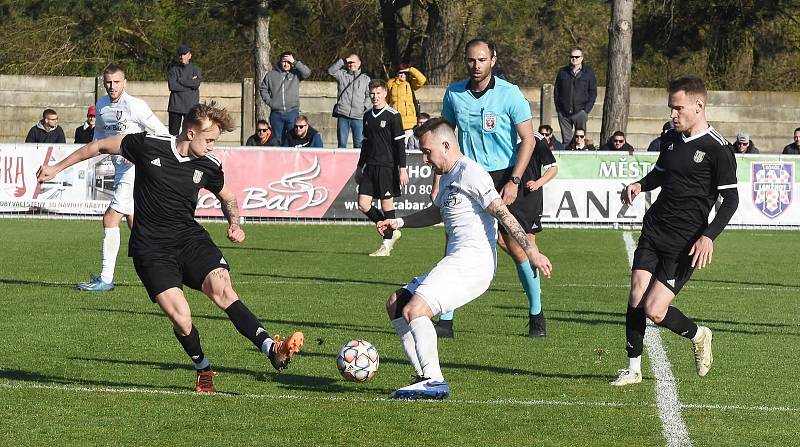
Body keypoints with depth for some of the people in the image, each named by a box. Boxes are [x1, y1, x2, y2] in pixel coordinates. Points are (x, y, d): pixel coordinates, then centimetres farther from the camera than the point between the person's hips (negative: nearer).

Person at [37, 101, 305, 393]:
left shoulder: (210, 166, 0)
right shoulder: (148, 145, -10)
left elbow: (228, 198, 21)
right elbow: (100, 146, 5)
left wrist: (234, 224, 0)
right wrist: (57, 168, 11)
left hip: (189, 237, 3)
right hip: (151, 247, -3)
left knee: (222, 290, -25)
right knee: (181, 318, -17)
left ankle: (271, 349, -31)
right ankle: (203, 370, 9)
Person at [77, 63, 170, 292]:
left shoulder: (135, 106, -14)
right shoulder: (101, 105, 9)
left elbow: (162, 133, -11)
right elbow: (100, 132, 27)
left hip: (136, 170, -9)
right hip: (121, 170, 9)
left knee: (110, 219, -14)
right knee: (134, 222, 13)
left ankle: (105, 279, -10)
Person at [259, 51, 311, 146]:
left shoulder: (295, 74, 3)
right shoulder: (271, 74, 7)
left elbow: (307, 72, -14)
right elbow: (263, 89, 15)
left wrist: (294, 62, -14)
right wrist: (269, 101, 1)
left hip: (292, 112, -1)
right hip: (276, 113, 1)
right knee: (278, 140, 6)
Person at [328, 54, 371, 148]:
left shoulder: (365, 78, 14)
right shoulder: (342, 74, 11)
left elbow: (368, 95, 14)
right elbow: (330, 71, -5)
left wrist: (365, 107, -1)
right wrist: (343, 61, -7)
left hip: (358, 116, 0)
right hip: (343, 115, 0)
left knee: (359, 144, -2)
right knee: (342, 143, 2)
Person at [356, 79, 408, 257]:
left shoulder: (393, 115, -6)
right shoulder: (367, 116, 13)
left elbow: (400, 143, -8)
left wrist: (402, 169, -12)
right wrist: (360, 166, 21)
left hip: (387, 167, -6)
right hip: (370, 166, 6)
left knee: (387, 204, -2)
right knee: (363, 204, 0)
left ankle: (386, 245, 6)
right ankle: (391, 232, 17)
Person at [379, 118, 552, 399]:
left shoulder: (469, 172, -10)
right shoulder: (448, 178, 22)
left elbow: (503, 213, -16)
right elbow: (435, 213, 42)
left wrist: (531, 252, -21)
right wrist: (399, 223, 33)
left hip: (472, 263, -11)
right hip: (455, 264, 11)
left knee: (413, 311, -23)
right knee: (395, 304, 13)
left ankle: (434, 382, -22)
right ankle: (425, 376, 7)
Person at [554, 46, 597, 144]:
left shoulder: (589, 73, 5)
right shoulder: (562, 72, 10)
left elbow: (593, 93, 5)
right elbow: (556, 91, 12)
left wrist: (586, 110, -6)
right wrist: (558, 108, 2)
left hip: (580, 112, -2)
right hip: (563, 113, 2)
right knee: (566, 139, 3)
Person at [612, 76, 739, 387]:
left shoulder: (716, 148, -11)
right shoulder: (671, 138, 10)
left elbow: (731, 199, -9)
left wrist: (708, 236, -20)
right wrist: (640, 185, 6)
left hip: (685, 244, -6)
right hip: (653, 231, 6)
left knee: (654, 310, -11)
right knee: (636, 297, -5)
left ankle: (697, 335, 19)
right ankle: (633, 368, 8)